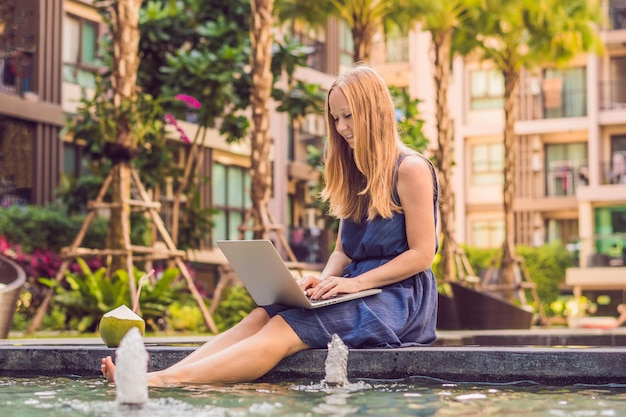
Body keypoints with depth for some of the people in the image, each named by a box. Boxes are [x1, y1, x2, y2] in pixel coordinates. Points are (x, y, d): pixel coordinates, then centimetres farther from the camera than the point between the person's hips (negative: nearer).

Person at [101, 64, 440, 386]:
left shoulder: (410, 169, -6)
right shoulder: (354, 174, 20)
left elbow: (422, 254, -10)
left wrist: (355, 282, -18)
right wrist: (325, 280, -4)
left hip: (396, 295, -7)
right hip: (358, 289, 7)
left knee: (282, 330, -28)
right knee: (261, 316, -18)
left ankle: (167, 379, -43)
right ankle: (162, 374, -35)